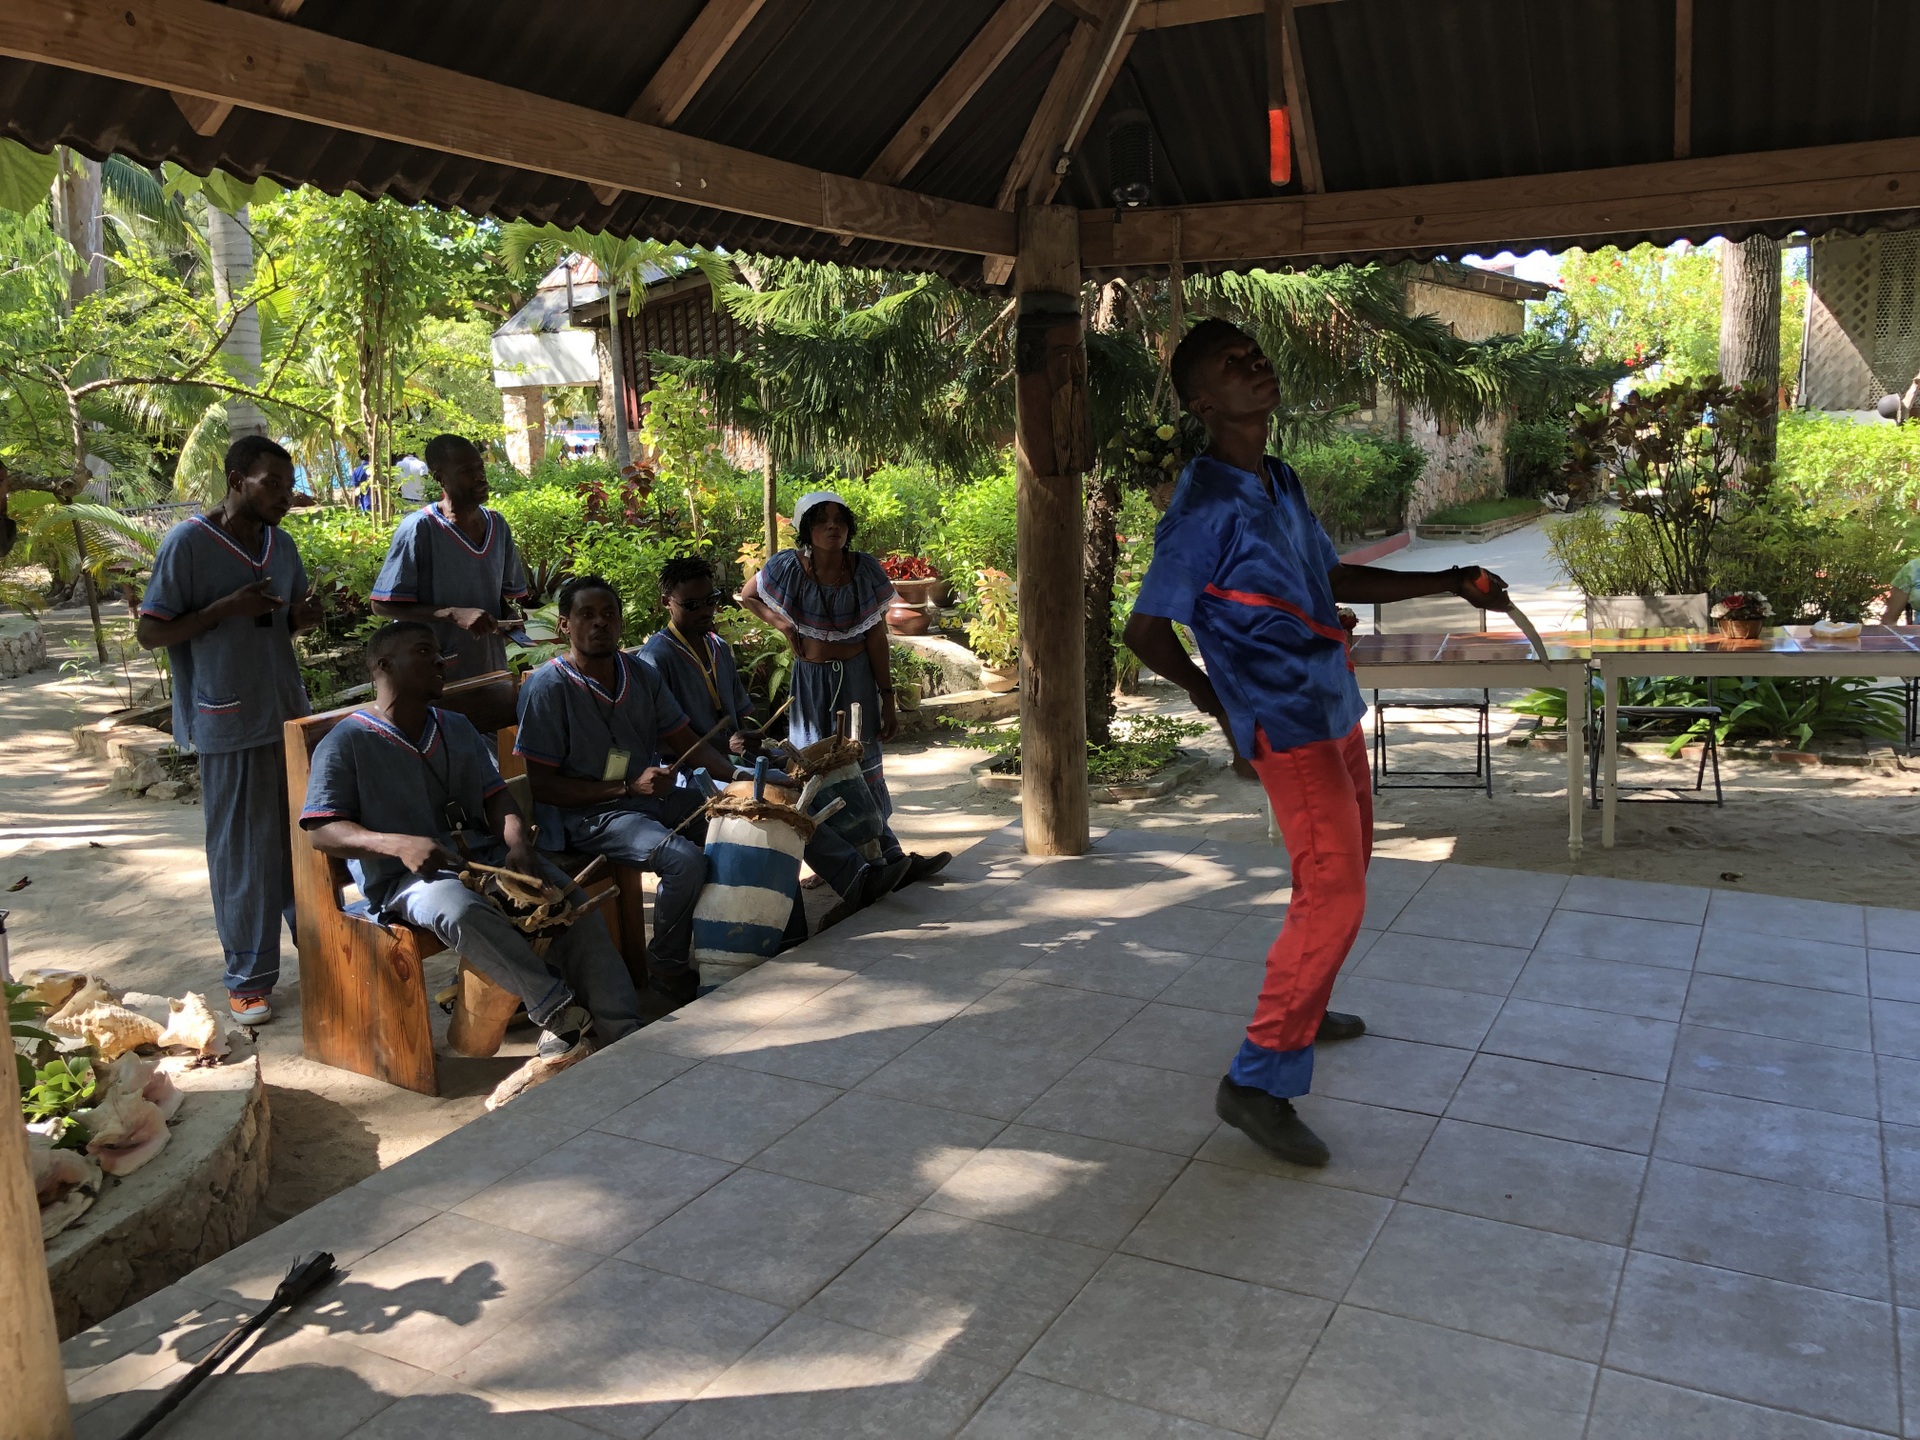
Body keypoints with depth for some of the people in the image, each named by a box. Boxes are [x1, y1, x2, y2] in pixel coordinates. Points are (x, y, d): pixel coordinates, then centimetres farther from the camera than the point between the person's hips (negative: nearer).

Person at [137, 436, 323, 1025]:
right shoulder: (188, 543, -11)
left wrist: (302, 617, -2)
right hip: (231, 724, -6)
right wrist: (227, 607, -22)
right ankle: (249, 977, 13)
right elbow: (150, 632, -10)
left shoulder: (281, 544, 9)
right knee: (243, 853, 1)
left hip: (290, 713, 6)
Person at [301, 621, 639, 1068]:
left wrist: (519, 846, -9)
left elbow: (495, 797, 14)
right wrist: (399, 843, -26)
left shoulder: (458, 729, 21)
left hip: (485, 856, 5)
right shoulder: (346, 743, 1)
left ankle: (620, 1033, -23)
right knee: (461, 910, -39)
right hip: (406, 878, -5)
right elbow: (322, 829, -8)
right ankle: (562, 1016, -30)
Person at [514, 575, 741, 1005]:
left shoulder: (641, 674, 8)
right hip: (586, 816, -7)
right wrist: (627, 787, -19)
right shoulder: (547, 687, -11)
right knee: (685, 860, -29)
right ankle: (668, 970, -6)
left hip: (653, 797, 7)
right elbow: (541, 785, -13)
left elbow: (686, 740, 13)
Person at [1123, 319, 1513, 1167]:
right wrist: (1220, 704, 0)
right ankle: (1258, 1083, -4)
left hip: (1334, 711, 10)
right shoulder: (1208, 508, -19)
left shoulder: (1280, 485, 10)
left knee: (1343, 872, 20)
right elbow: (1146, 632, -14)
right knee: (1332, 894, -12)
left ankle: (1303, 1011, 39)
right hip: (1287, 726, -10)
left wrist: (1449, 583, 13)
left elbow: (1338, 580, 21)